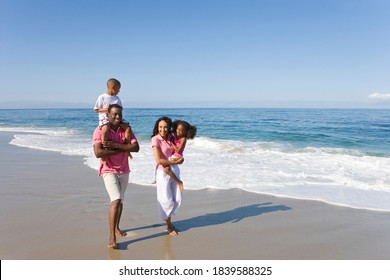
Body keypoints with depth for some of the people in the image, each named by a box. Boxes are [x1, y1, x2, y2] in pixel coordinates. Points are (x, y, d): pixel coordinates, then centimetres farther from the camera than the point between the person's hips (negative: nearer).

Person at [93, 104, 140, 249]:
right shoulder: (100, 130, -11)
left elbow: (136, 147, -12)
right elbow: (98, 153, -23)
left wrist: (115, 145, -22)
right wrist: (122, 149, -18)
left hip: (124, 171, 5)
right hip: (109, 171, -5)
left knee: (120, 200, 17)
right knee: (116, 200, -18)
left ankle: (117, 228, 36)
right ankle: (112, 237, -12)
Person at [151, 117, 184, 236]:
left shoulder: (170, 138, 4)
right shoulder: (156, 139, -13)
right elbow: (158, 160, -19)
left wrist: (180, 159, -13)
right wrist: (175, 162, -14)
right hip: (163, 173, -6)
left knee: (177, 199, 10)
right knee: (167, 201, 4)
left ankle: (169, 220, 33)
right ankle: (169, 225, 26)